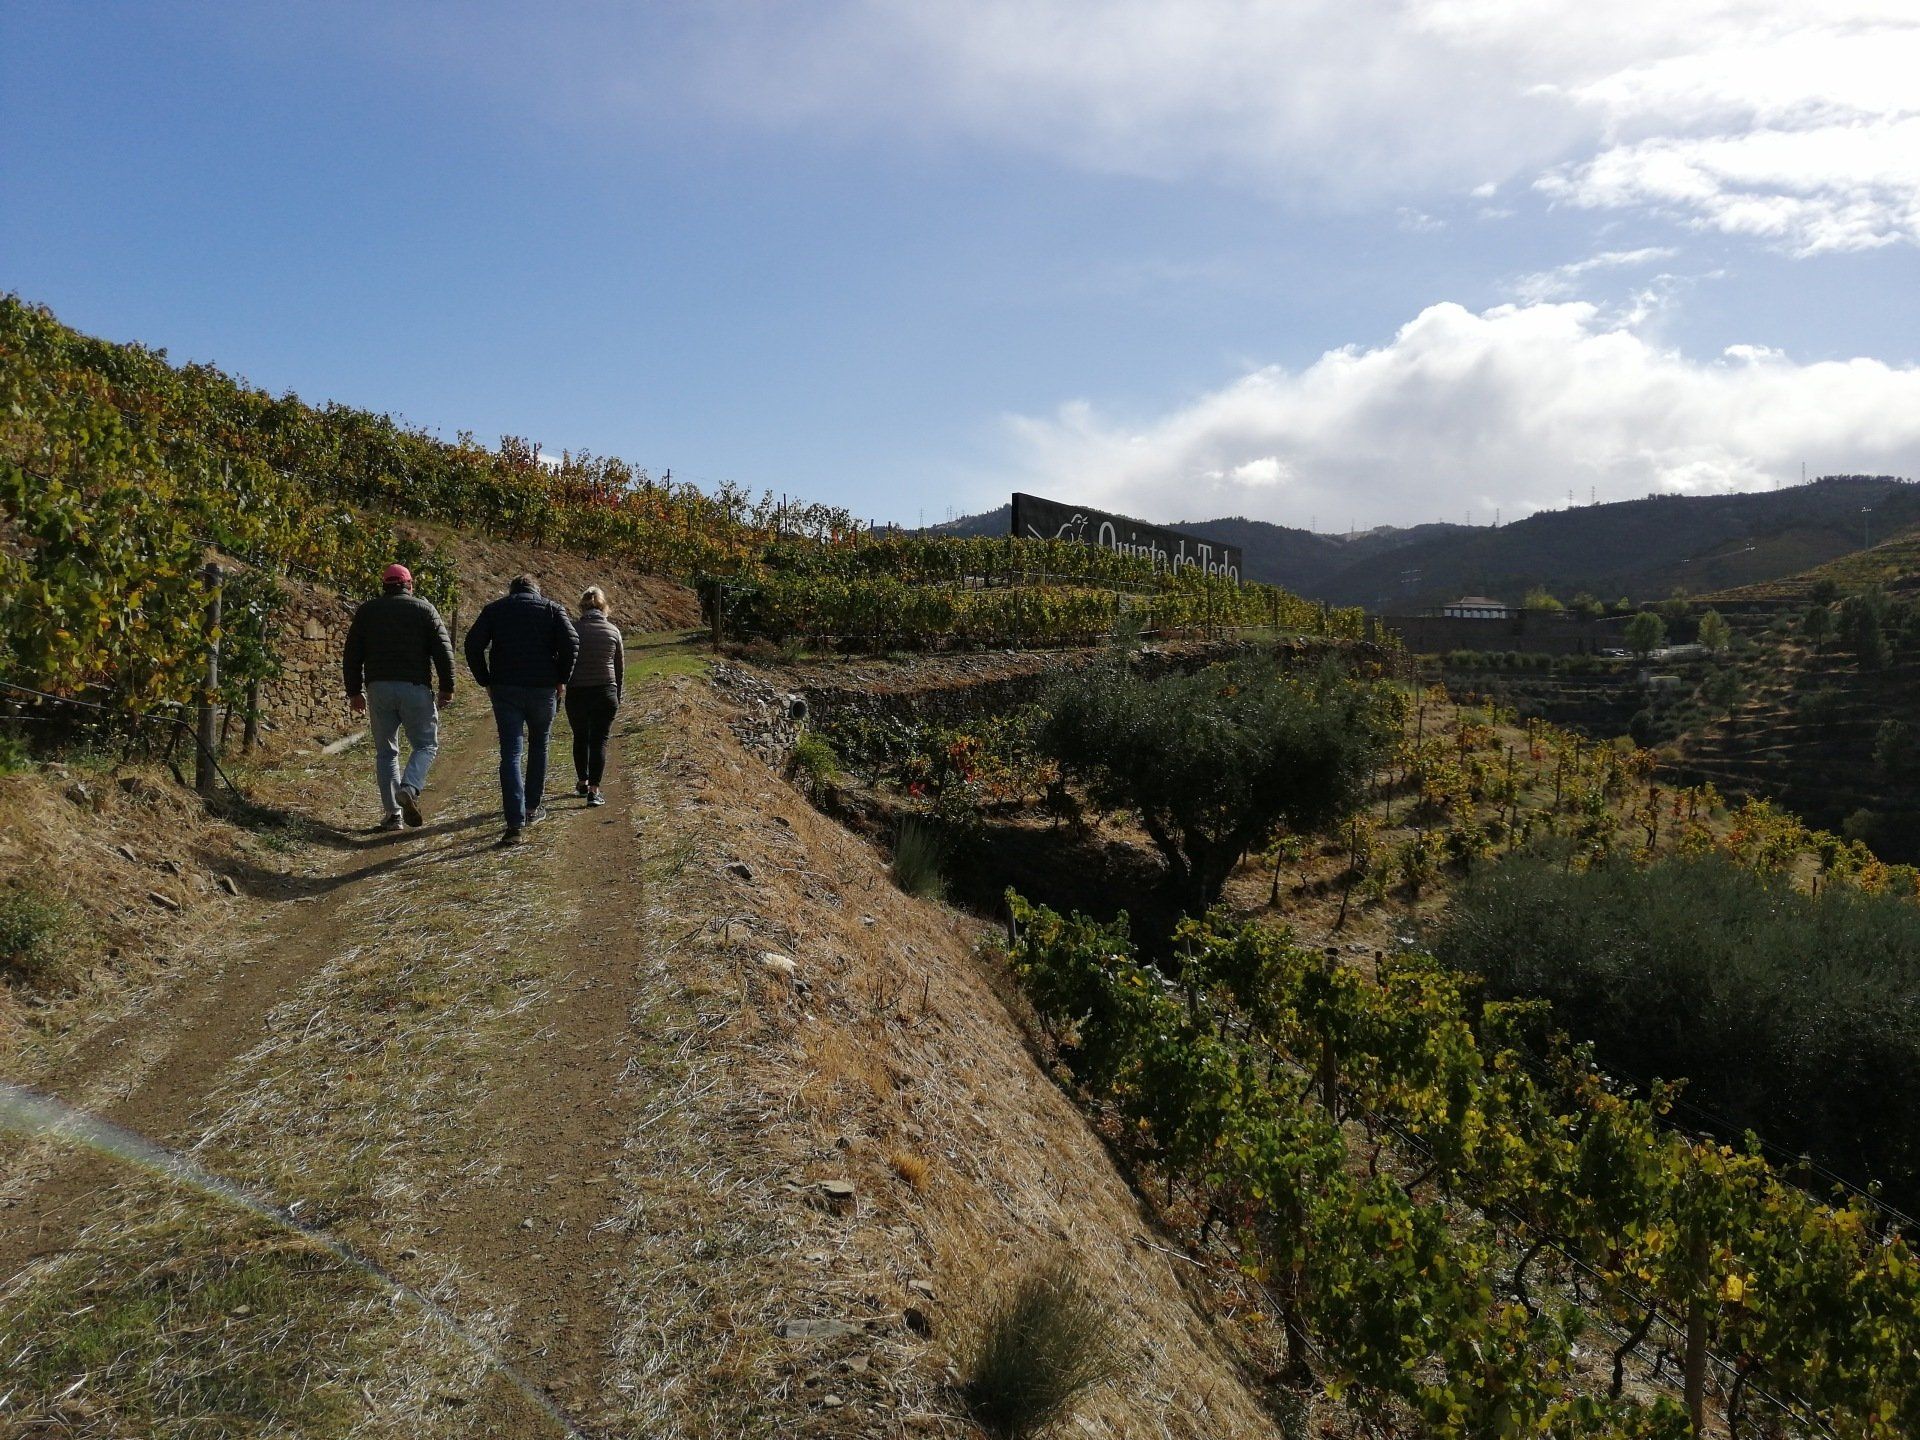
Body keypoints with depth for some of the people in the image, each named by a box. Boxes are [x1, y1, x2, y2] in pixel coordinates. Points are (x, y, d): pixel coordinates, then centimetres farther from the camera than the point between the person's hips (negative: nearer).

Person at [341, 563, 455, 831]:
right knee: (426, 745, 8)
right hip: (415, 688, -2)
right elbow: (443, 650, -3)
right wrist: (447, 688, 2)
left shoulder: (366, 611, 12)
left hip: (378, 688, 3)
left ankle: (392, 814, 6)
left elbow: (351, 655, 10)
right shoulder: (424, 609, 5)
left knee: (385, 751, 10)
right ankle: (409, 789, -18)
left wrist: (354, 692, 15)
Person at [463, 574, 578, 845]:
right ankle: (532, 808, 29)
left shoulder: (494, 609, 9)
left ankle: (515, 824, -12)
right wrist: (561, 679, 1)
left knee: (510, 754, -2)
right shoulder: (551, 608, 7)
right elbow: (571, 644, -9)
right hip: (543, 689, 0)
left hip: (505, 690, 0)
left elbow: (473, 645, -3)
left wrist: (485, 682, 5)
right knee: (539, 747, 20)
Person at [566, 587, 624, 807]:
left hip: (577, 693, 0)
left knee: (580, 738, 19)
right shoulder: (613, 630, 0)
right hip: (606, 693, 0)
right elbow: (621, 667, 6)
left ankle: (582, 782, 30)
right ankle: (594, 790, -3)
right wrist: (617, 695, 17)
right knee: (599, 740, 4)